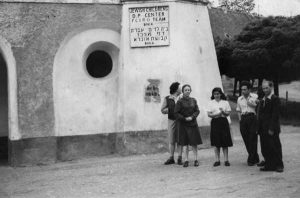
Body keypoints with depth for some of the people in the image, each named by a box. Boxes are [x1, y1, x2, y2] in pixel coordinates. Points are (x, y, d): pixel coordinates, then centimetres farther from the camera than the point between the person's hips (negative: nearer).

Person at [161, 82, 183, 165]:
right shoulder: (167, 99, 4)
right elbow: (163, 110, 2)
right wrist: (171, 109, -7)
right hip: (171, 120, 0)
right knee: (171, 140, 3)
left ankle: (180, 158, 4)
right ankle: (171, 158, 8)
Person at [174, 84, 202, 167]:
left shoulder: (193, 100, 5)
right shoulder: (180, 101, -4)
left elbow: (197, 111, 5)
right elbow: (176, 113, -5)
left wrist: (192, 117, -11)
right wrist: (185, 118, -13)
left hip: (193, 123, 2)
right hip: (183, 124, -2)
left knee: (194, 143, 2)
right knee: (185, 143, 2)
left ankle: (196, 160, 9)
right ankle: (186, 160, 9)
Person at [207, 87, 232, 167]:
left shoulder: (225, 102, 7)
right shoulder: (211, 103, 8)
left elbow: (228, 113, 4)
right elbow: (209, 114, 3)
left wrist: (223, 112, -16)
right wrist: (216, 114, -14)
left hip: (223, 122, 0)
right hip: (215, 122, 0)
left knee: (225, 142, -2)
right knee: (216, 143, 1)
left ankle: (226, 160, 3)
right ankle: (217, 160, 8)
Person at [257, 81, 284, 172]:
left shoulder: (275, 99, -9)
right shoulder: (263, 100, 15)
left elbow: (275, 115, -14)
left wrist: (271, 128, -19)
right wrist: (259, 128, 8)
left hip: (272, 129, -7)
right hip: (263, 129, 7)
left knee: (275, 147, 1)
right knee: (265, 148, 8)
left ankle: (279, 165, 10)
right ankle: (268, 165, 16)